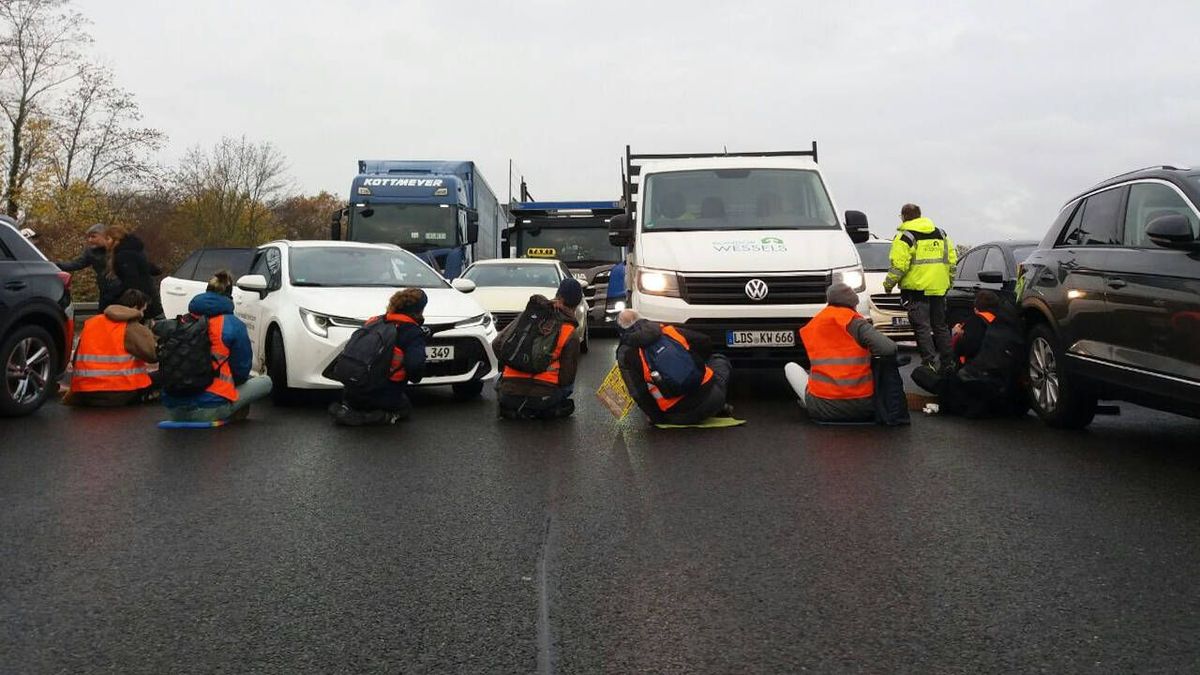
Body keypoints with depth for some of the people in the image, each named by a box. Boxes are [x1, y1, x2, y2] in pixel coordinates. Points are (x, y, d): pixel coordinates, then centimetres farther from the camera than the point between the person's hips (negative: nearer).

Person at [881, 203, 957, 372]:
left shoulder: (905, 237, -8)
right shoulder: (941, 235, 14)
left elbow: (899, 265, -15)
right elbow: (952, 260, 14)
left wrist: (888, 284, -2)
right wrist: (949, 282, 24)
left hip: (916, 289, -6)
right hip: (939, 289, 6)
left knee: (922, 327, -4)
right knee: (941, 326, 14)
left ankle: (930, 364, -12)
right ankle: (948, 364, 17)